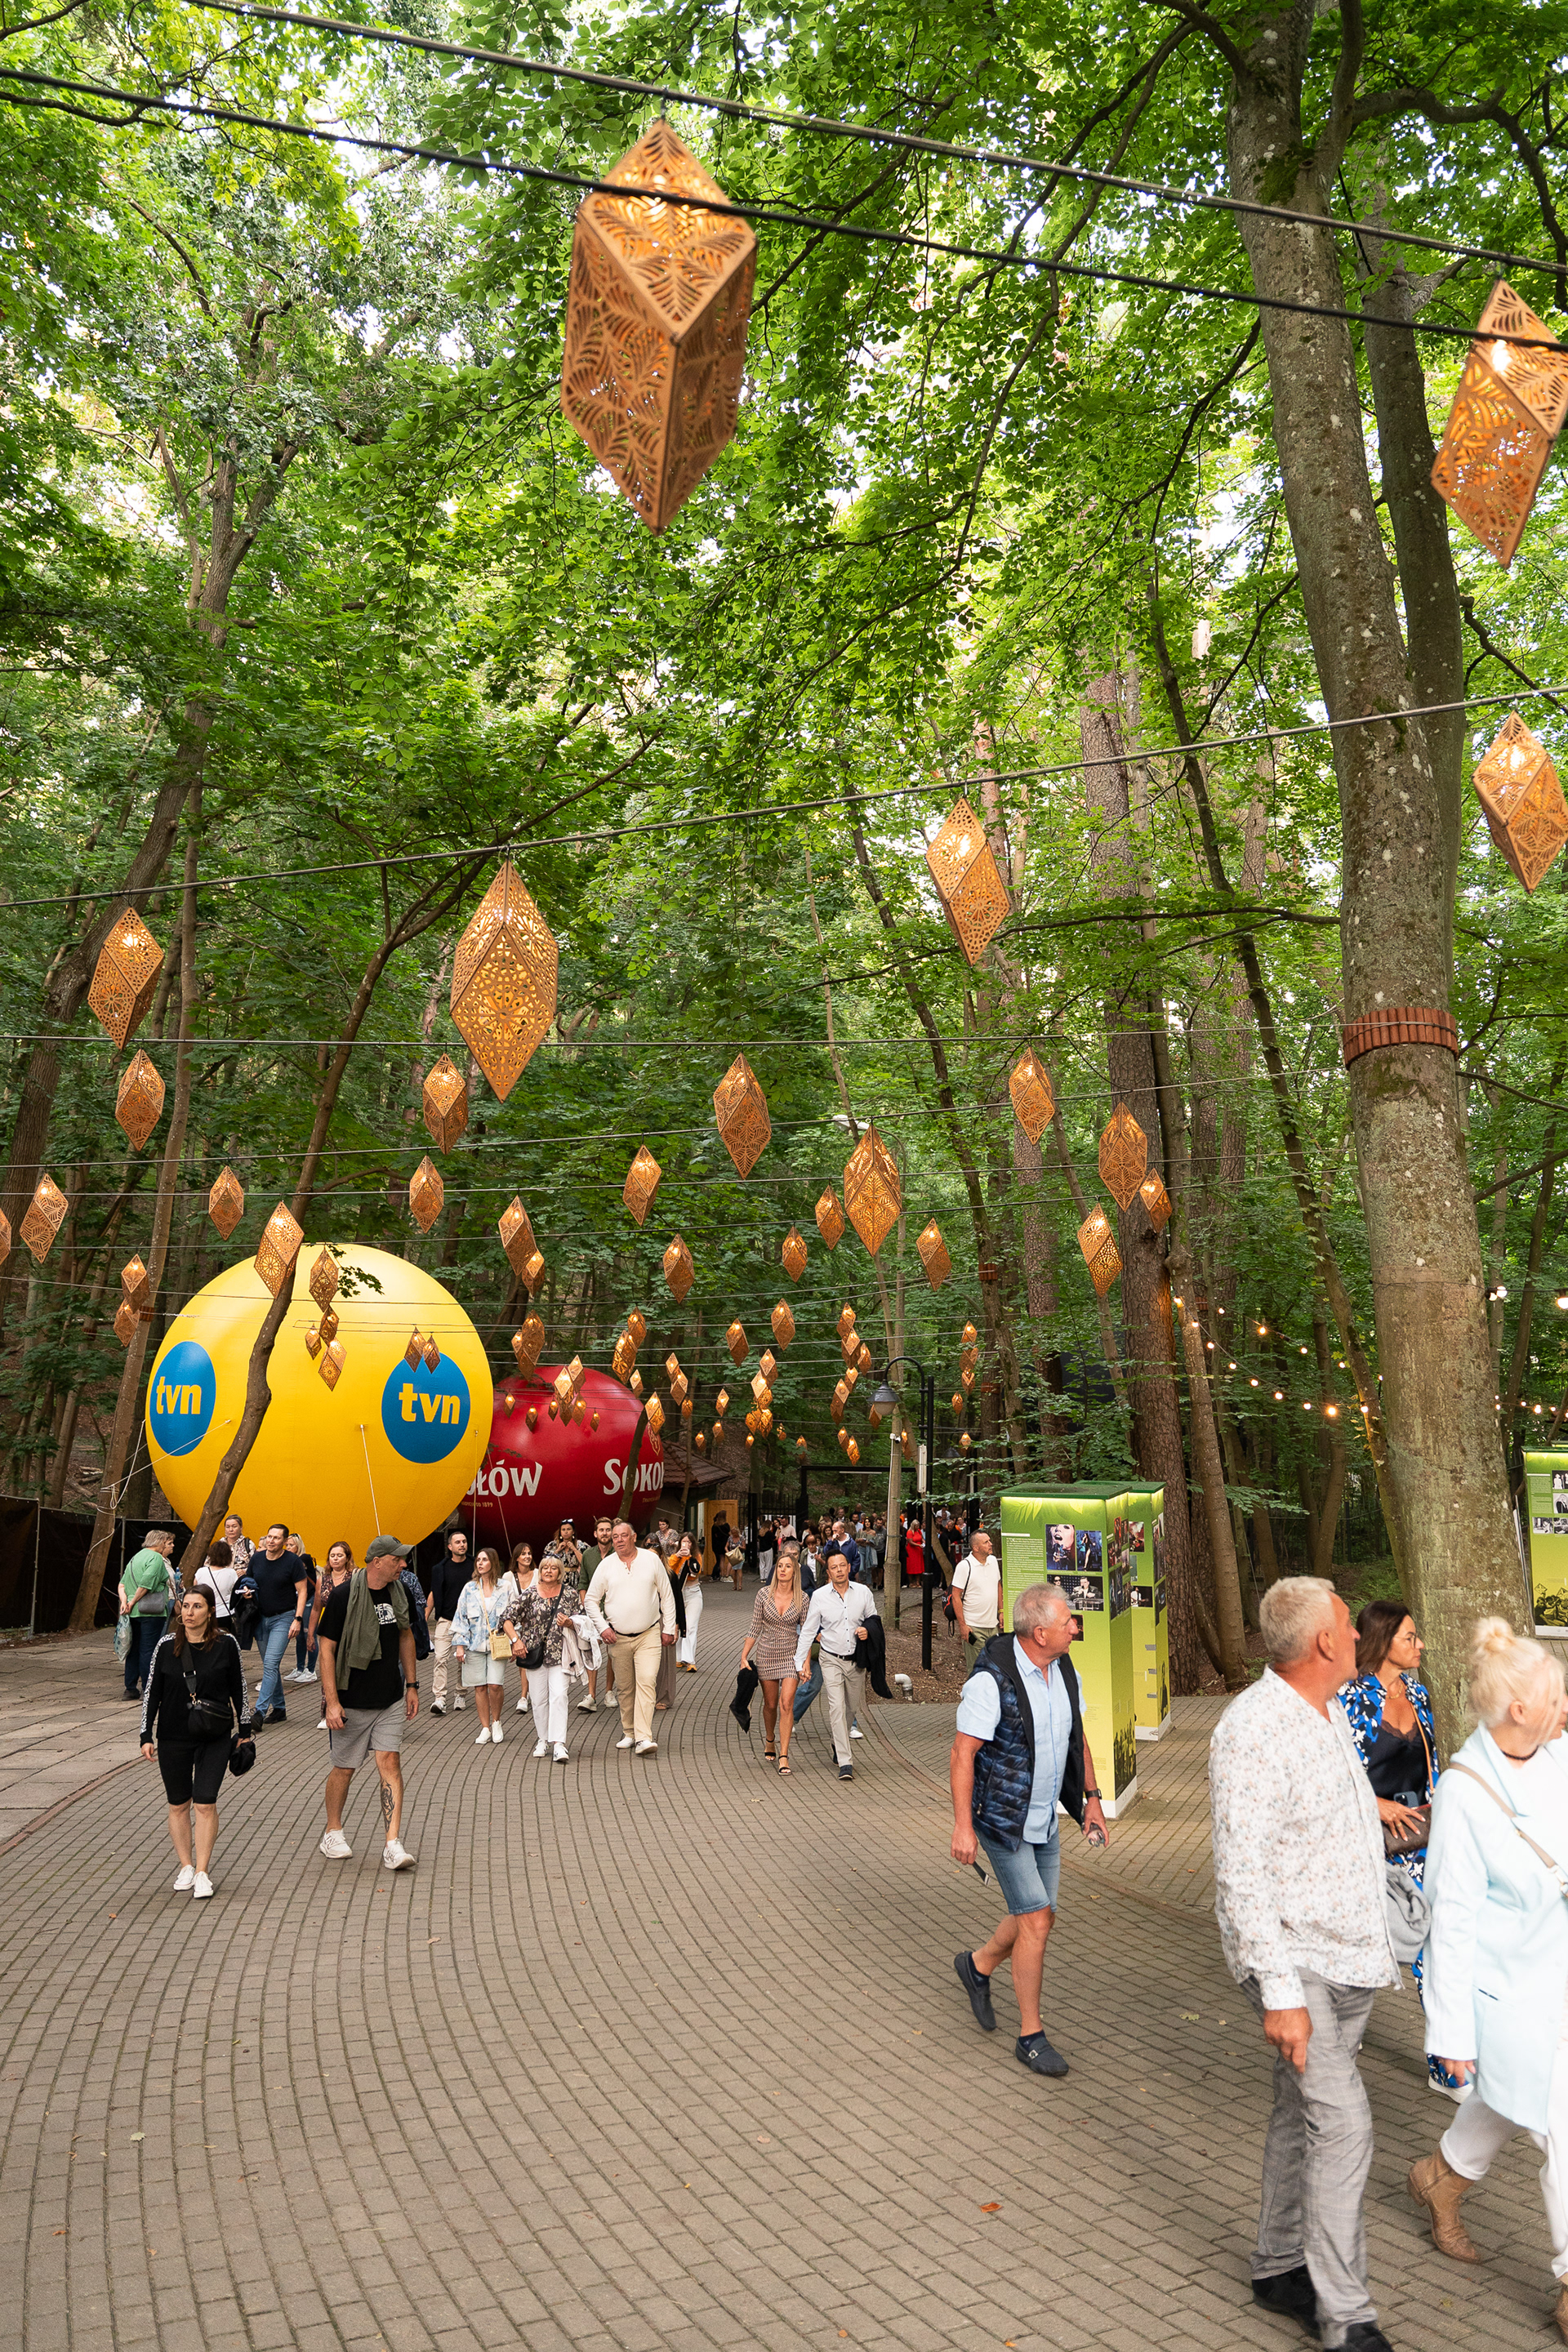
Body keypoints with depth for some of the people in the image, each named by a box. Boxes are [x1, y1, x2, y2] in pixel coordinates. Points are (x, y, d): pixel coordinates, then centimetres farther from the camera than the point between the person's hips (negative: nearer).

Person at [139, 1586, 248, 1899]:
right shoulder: (167, 1646, -3)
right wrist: (146, 1736, 1)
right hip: (173, 1738, 2)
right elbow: (151, 1693, 4)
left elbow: (238, 1689, 6)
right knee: (178, 1804, 8)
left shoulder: (226, 1645, -5)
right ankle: (186, 1866, 22)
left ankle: (202, 1872, 2)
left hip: (215, 1738, -2)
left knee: (205, 1803, -7)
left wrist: (243, 1730, 9)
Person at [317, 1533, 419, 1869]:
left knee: (390, 1762, -5)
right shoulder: (343, 1596, -15)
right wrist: (332, 1702, -17)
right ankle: (333, 1833, 31)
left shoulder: (398, 1592, 3)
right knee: (344, 1768, 8)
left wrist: (412, 1684, 15)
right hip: (352, 1702, -4)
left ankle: (393, 1844, -5)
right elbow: (326, 1649, -13)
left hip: (391, 1701, 4)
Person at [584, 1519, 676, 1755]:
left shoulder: (652, 1560, 0)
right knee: (624, 1688, 9)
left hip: (649, 1635, -2)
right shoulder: (606, 1565, 1)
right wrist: (602, 1628, -3)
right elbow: (591, 1599, 8)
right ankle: (629, 1733, 25)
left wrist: (668, 1629, 3)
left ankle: (644, 1738, -17)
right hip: (618, 1638, 2)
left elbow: (667, 1596, 6)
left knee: (646, 1682, -14)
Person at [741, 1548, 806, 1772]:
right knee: (770, 1703, 13)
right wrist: (744, 1656, -4)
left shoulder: (802, 1598, -5)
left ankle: (783, 1755, -9)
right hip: (766, 1653, 1)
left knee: (786, 1704, -13)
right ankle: (770, 1742, 39)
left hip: (791, 1655, -1)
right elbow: (755, 1628, 0)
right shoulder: (764, 1594, -5)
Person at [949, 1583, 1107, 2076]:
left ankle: (978, 1966, 40)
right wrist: (962, 1827, -21)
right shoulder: (992, 1679, -25)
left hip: (1045, 1818, 8)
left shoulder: (1064, 1670, -1)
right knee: (1036, 1920, -7)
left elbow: (1076, 1736, 13)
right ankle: (1031, 2037, 10)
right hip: (1001, 1819, -7)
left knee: (1039, 1918, 14)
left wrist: (1091, 1798, 10)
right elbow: (962, 1753, -21)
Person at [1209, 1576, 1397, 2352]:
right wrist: (1280, 1994, -24)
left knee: (1302, 2112, 17)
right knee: (1342, 2122, -10)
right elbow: (1242, 1876, -24)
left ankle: (1281, 2269, 31)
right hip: (1292, 1957, -8)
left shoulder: (1328, 1712, 5)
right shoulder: (1252, 1732, -25)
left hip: (1349, 1952, 8)